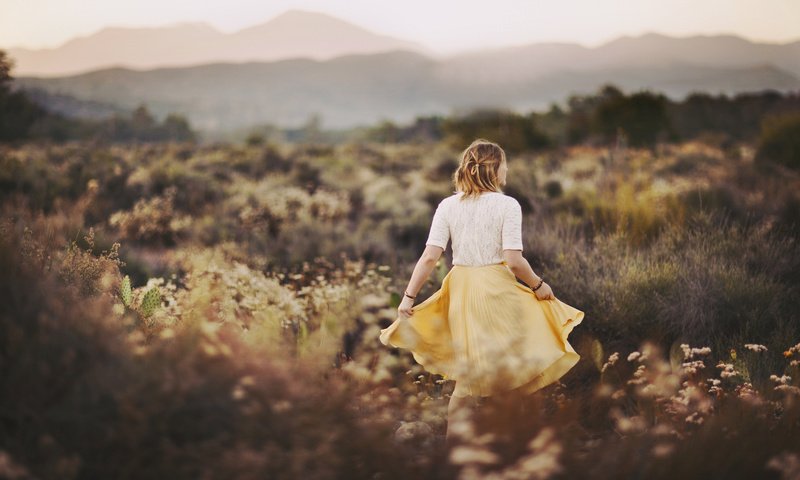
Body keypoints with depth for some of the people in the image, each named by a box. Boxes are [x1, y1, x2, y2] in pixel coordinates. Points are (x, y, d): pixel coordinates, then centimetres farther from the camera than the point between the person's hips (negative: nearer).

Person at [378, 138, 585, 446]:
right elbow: (514, 260, -14)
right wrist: (538, 285, 2)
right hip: (496, 289, -4)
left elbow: (430, 257, -6)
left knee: (472, 371, 18)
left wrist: (408, 296, -2)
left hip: (460, 290, 4)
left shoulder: (448, 205, 1)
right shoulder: (507, 205, -9)